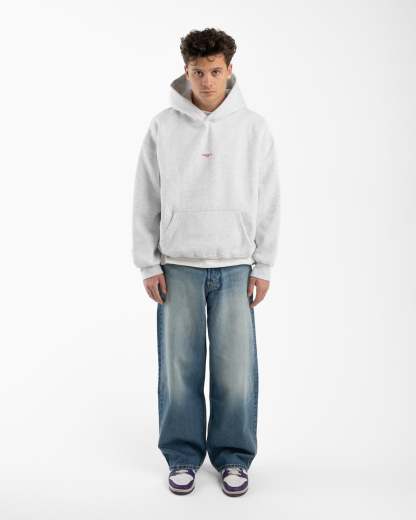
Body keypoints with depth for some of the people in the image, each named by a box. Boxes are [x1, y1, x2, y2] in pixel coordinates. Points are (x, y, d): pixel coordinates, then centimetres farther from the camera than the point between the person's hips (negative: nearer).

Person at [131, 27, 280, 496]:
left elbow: (268, 203, 3)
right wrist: (148, 265, -1)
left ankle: (233, 457, 22)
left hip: (235, 268, 0)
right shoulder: (162, 127, 1)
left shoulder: (254, 128, 1)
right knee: (179, 368, 6)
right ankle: (183, 456, 23)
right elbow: (145, 202, 3)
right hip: (177, 268, 0)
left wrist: (263, 267, 0)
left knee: (236, 369, 4)